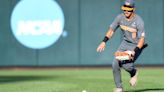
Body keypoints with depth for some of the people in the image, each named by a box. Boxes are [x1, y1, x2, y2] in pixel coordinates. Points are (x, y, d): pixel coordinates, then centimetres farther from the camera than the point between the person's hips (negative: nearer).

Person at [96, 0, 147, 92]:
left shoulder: (139, 21, -25)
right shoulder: (120, 17, -9)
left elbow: (142, 39, -25)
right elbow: (111, 30, -1)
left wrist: (134, 51, -38)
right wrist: (104, 41, -15)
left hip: (137, 45, -5)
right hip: (125, 43, 5)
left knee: (126, 64, -23)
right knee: (115, 64, -7)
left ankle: (134, 72, 13)